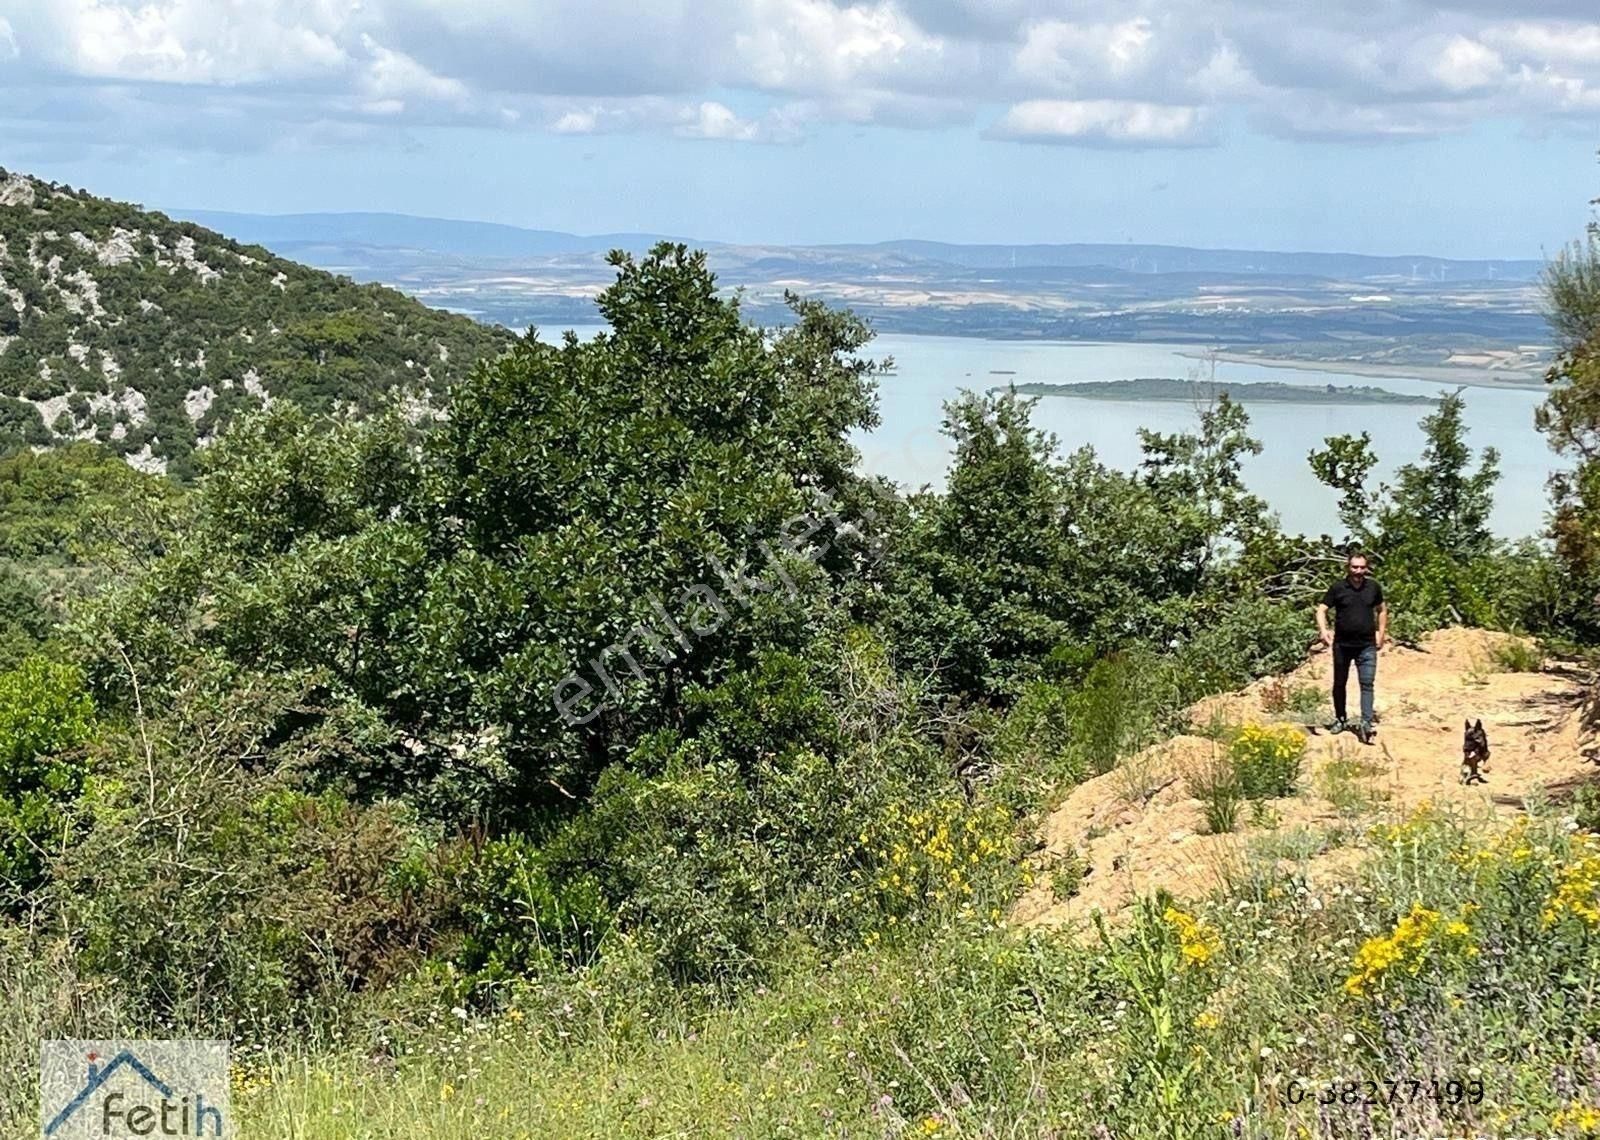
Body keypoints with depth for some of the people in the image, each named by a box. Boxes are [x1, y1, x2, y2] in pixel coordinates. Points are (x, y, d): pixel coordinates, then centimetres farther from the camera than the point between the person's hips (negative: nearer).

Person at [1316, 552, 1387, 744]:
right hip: (1342, 644, 0)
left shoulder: (1373, 588, 3)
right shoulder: (1337, 588, -5)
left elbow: (1382, 610, 17)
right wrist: (1323, 630, -22)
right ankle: (1340, 719, 27)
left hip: (1367, 646, 0)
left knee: (1367, 684, -9)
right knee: (1339, 684, 12)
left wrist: (1381, 633, 9)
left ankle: (1366, 723, -15)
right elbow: (1322, 610, -5)